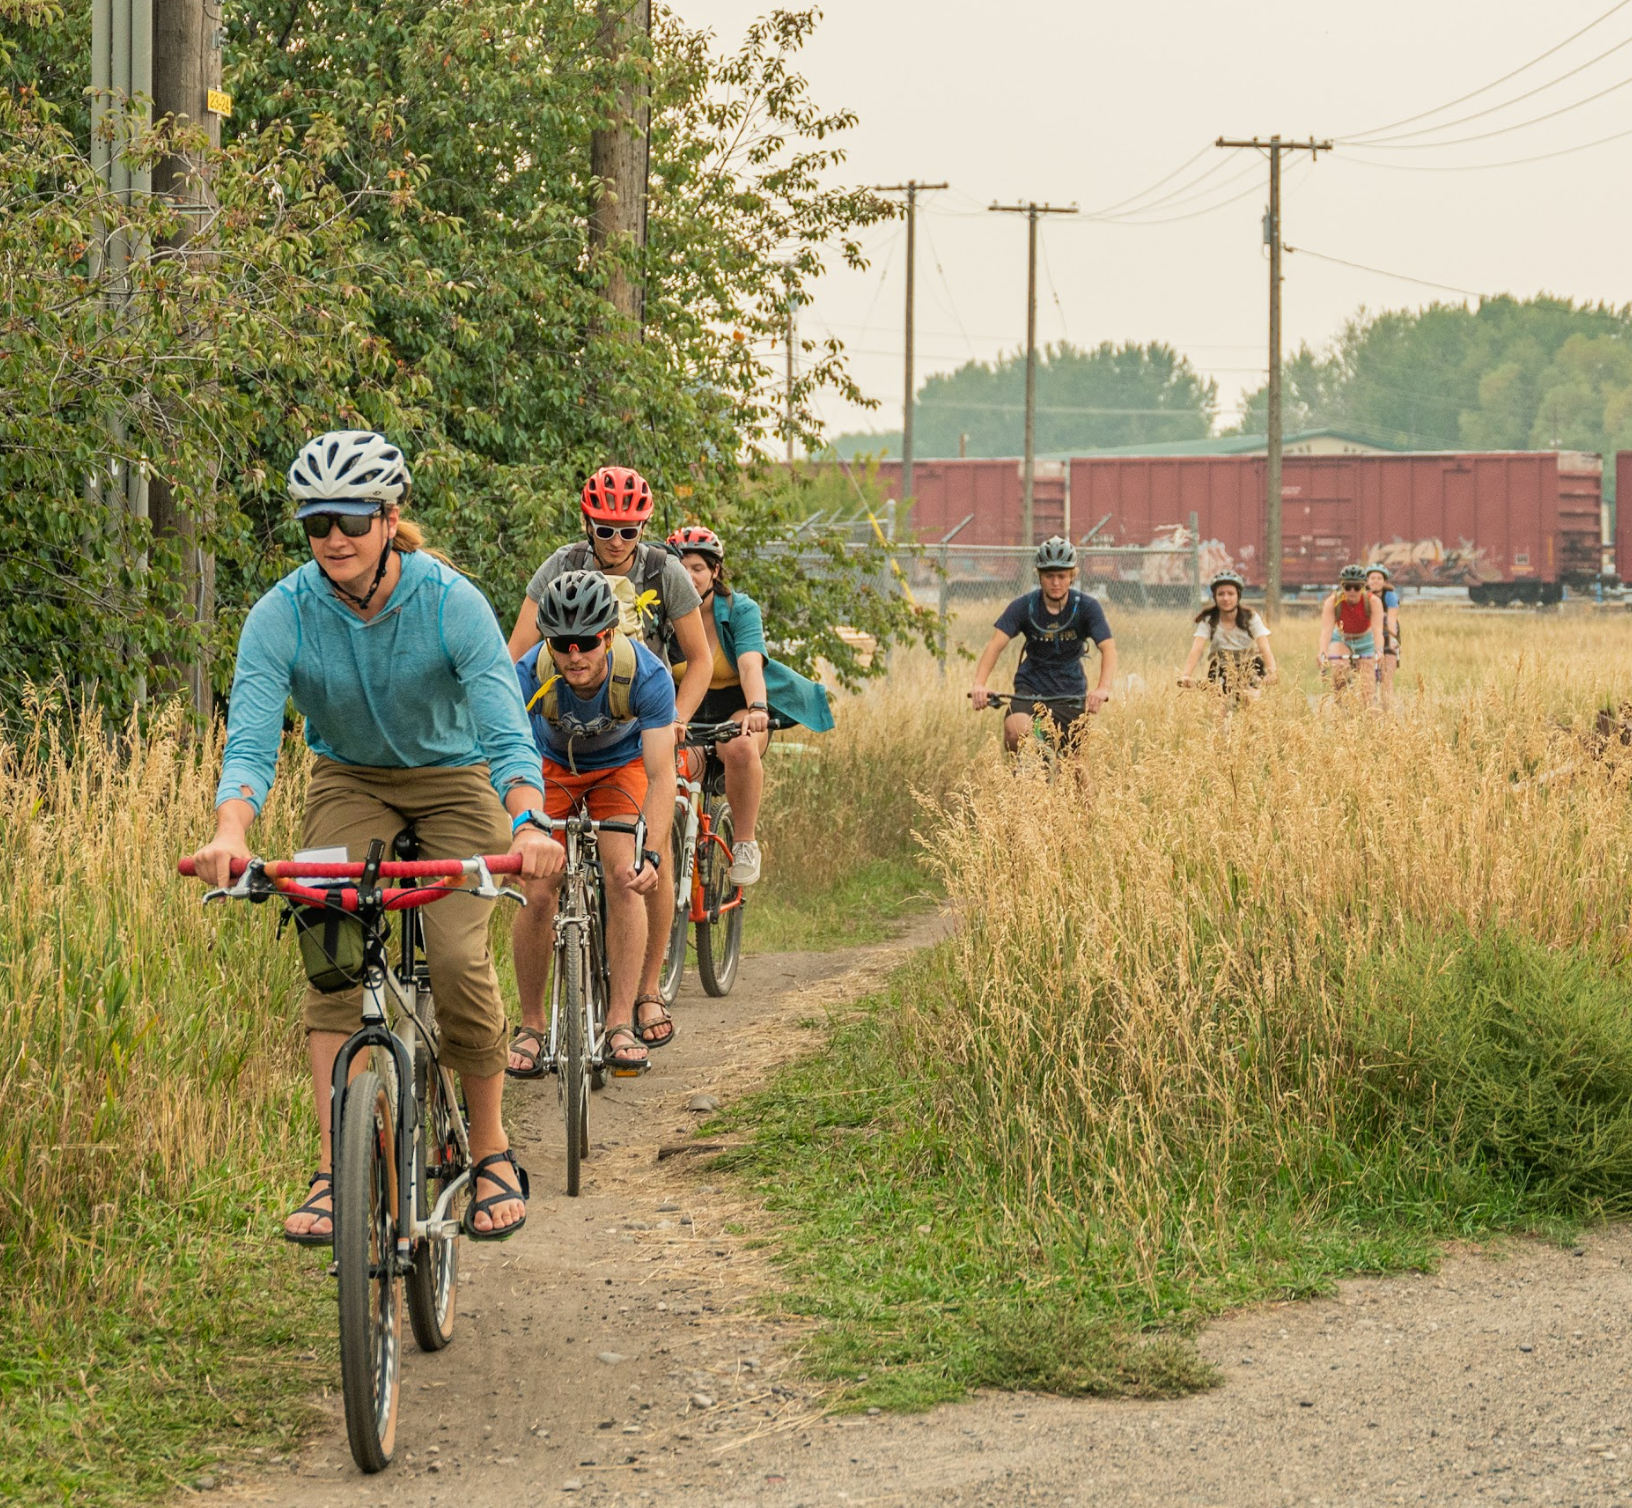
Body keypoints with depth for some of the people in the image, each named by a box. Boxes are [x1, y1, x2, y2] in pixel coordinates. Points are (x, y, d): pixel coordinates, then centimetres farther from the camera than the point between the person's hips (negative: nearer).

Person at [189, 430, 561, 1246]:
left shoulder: (452, 602, -24)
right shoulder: (282, 614, -19)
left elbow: (507, 729, -31)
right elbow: (250, 739, -27)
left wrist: (527, 823, -50)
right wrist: (229, 833, -47)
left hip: (454, 782, -1)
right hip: (348, 786, 2)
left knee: (457, 958, -20)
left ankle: (492, 1151, 1)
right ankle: (333, 1170, -24)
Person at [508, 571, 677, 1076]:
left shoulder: (645, 673, -35)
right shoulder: (529, 675, -34)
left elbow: (660, 775, -37)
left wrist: (653, 855, -50)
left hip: (620, 764, 0)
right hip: (552, 765, 0)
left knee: (624, 877, -21)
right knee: (538, 890, -14)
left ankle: (621, 1023, -14)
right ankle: (531, 1024, 3)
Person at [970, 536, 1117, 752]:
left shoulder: (1086, 607, -13)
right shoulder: (1024, 606, -13)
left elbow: (1108, 648, -23)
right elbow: (996, 644, -21)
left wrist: (1103, 688, -42)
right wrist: (979, 684, -39)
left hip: (1070, 693, 1)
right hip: (1031, 688, -1)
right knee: (1015, 733, -28)